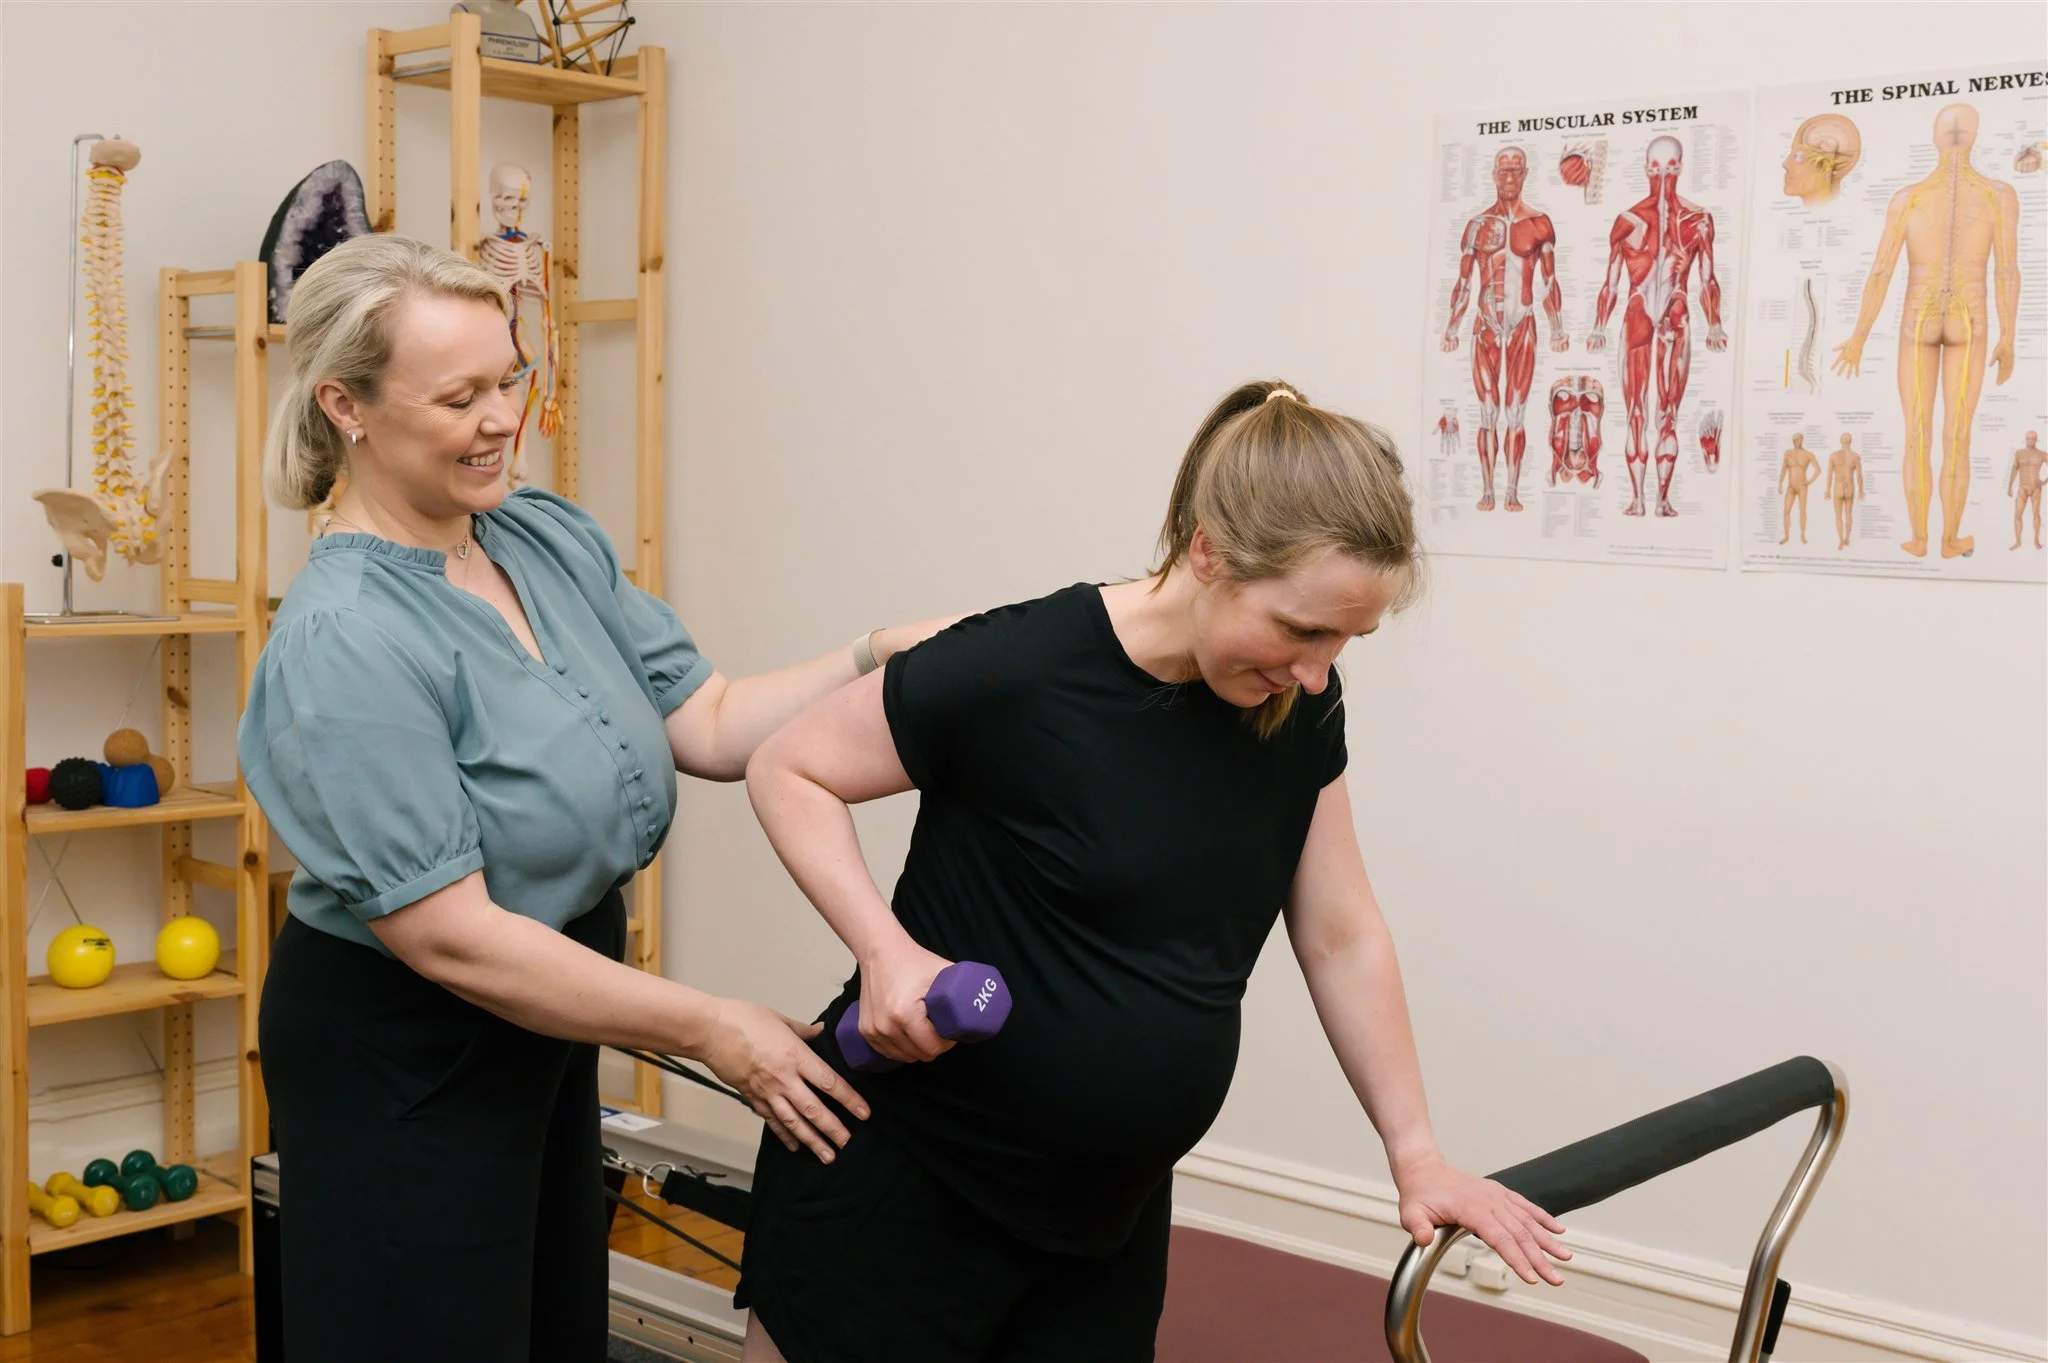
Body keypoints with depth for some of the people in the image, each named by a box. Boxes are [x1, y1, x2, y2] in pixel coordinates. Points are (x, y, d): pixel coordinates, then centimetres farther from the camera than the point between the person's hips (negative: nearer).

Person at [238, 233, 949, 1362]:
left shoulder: (554, 540, -1)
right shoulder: (340, 641, -24)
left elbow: (705, 726, -2)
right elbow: (447, 936, -26)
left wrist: (886, 656, -16)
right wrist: (708, 1031, -23)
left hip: (543, 1027, 8)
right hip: (403, 1061, -7)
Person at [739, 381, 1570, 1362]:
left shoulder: (1300, 709, -3)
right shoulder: (1020, 670, -20)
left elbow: (1341, 940, 7)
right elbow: (788, 772, -9)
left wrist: (1417, 1157, 6)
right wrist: (887, 949, -22)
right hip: (901, 1192, -5)